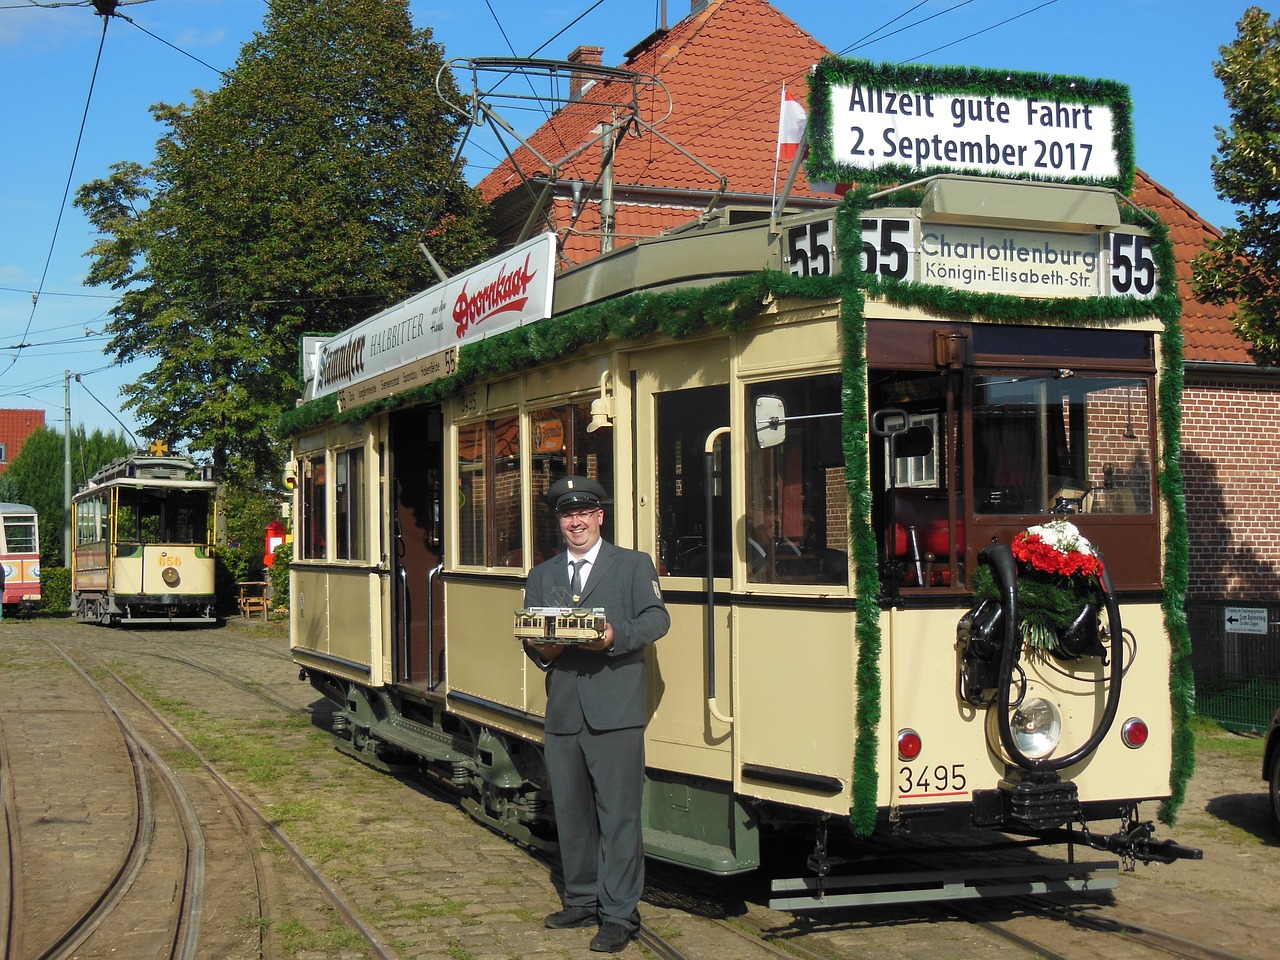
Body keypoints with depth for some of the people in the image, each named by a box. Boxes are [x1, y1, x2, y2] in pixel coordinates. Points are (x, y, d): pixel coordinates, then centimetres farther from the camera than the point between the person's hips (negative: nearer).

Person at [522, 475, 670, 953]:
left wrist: (616, 636, -20)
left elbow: (657, 618, -2)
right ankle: (582, 900, 25)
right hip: (562, 711, 5)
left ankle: (619, 914, 0)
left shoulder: (633, 565, 7)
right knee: (570, 811, 11)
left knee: (618, 813, -5)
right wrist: (541, 650, -8)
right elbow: (528, 634, 15)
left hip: (615, 711, -4)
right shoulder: (541, 576, 19)